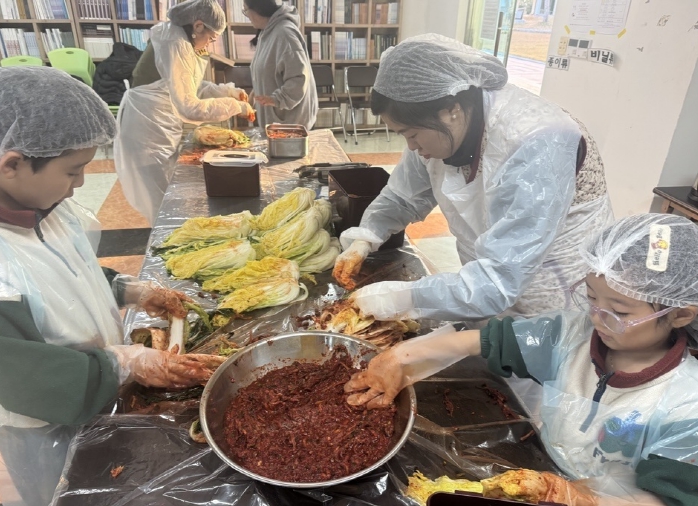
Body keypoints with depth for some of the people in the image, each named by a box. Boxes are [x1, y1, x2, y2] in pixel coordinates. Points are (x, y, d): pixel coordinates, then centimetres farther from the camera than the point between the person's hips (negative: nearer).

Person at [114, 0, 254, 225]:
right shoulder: (176, 46, -25)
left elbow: (193, 87, 16)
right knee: (162, 199, 2)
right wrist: (235, 106, -24)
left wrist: (230, 91, 4)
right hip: (149, 128, -10)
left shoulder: (182, 41, 6)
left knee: (167, 194, 19)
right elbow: (190, 108, -32)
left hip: (161, 125, 10)